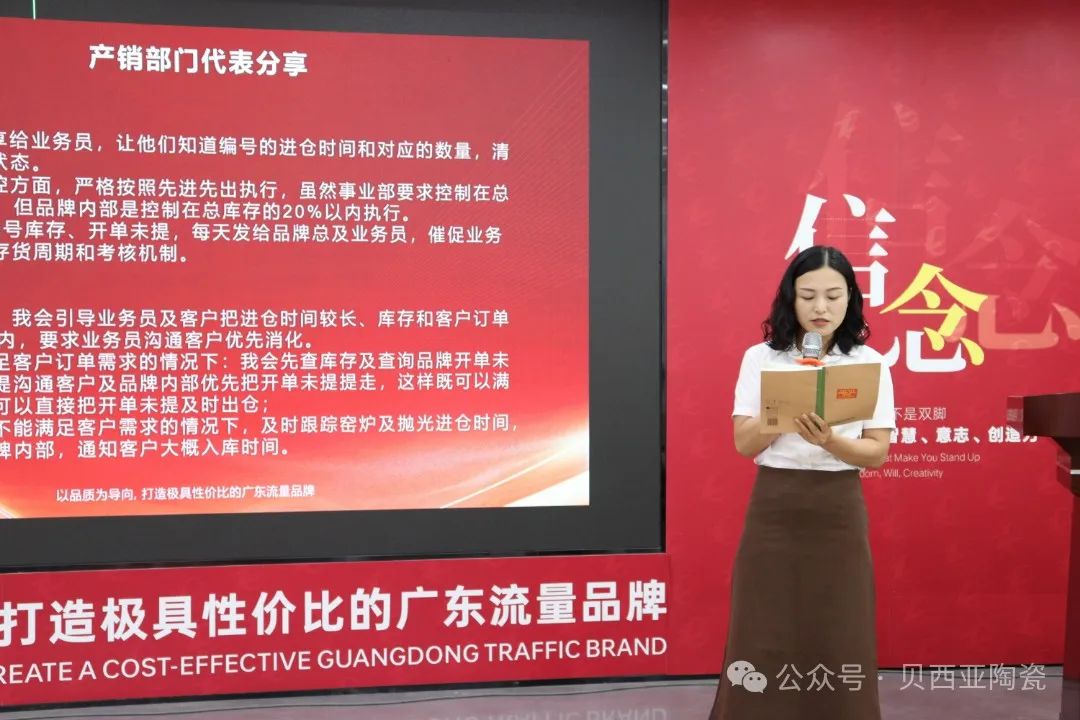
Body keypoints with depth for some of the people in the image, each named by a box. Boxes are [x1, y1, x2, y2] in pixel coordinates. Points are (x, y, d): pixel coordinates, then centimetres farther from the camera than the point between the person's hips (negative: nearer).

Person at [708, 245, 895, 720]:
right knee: (765, 636, 4)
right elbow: (744, 442, -4)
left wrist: (828, 440, -21)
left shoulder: (869, 363, 1)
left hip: (839, 512, 0)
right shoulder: (761, 358, 1)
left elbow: (878, 453, -2)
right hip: (773, 510, 0)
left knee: (838, 639, 5)